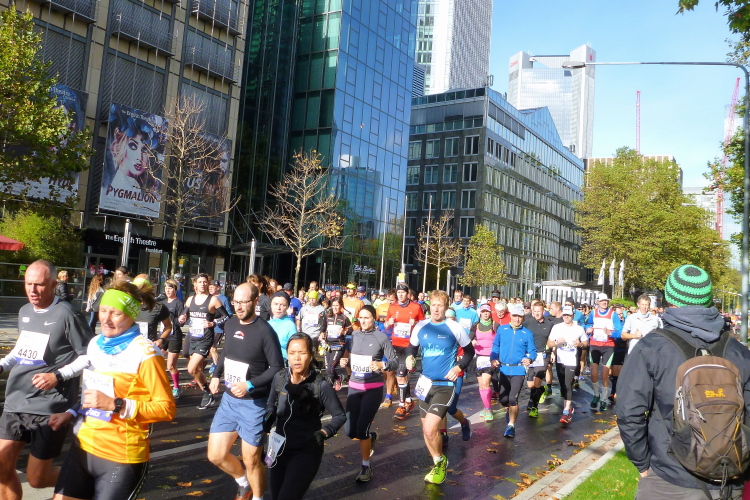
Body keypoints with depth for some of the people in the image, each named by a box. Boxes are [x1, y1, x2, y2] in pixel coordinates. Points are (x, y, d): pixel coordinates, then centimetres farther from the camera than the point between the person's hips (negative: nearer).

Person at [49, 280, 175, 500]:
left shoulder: (145, 353, -17)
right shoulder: (95, 343, 6)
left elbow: (167, 409, -19)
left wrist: (116, 405, -24)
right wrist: (72, 413, 9)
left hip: (121, 457, -7)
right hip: (83, 447, 7)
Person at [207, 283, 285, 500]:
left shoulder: (264, 331, -19)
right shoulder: (231, 323, 0)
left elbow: (278, 368, -16)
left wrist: (250, 385, -25)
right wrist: (216, 375, 5)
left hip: (254, 404, -6)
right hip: (229, 399, 6)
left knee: (251, 460, 8)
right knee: (216, 456, 11)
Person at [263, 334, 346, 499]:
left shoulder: (320, 386, -18)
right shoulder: (279, 379, -7)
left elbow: (340, 416, -8)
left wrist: (323, 433, -22)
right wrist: (268, 419, -8)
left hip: (307, 451, -5)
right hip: (280, 449, 5)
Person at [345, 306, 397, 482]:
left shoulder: (381, 337, -9)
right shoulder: (354, 335, 4)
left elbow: (395, 361, -9)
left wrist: (382, 364, -26)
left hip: (373, 388, -4)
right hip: (354, 387, 5)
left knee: (361, 429, -9)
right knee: (350, 432, 6)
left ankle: (366, 466, 14)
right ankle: (370, 437, 42)